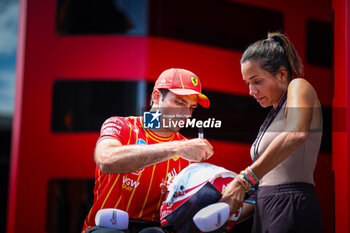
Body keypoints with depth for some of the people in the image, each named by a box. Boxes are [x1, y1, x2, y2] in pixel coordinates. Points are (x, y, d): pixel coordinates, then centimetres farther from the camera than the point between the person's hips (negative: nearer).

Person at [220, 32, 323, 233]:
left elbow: (296, 134, -28)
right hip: (264, 211, 9)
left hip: (291, 210, -9)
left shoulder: (299, 87, -5)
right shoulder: (274, 114, 23)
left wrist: (243, 181, -32)